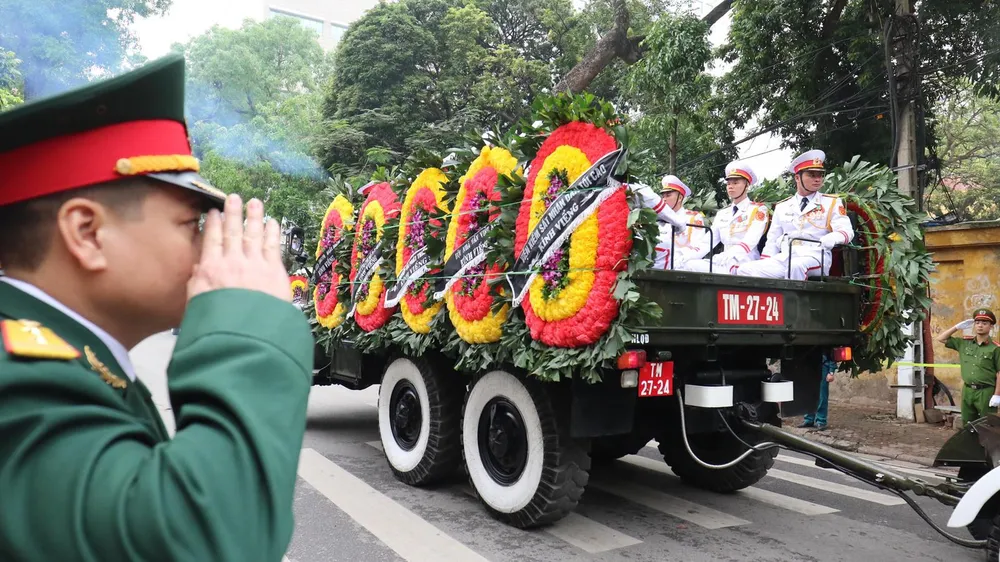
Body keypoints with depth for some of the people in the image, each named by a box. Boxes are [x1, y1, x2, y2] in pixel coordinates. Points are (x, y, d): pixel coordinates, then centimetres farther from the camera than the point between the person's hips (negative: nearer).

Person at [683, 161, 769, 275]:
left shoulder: (758, 210, 3)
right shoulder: (722, 214, 21)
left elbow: (749, 243, -13)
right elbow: (708, 242, 11)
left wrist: (723, 258, -32)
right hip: (723, 262, 6)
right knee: (690, 264, -25)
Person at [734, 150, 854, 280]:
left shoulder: (832, 203, 13)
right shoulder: (782, 207, 19)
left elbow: (847, 231, -1)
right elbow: (772, 241, 19)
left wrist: (833, 238, -26)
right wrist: (764, 267, 4)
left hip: (815, 258, -3)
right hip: (784, 258, 3)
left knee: (796, 266, -40)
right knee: (744, 269, -21)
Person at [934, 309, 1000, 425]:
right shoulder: (964, 343, 7)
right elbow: (940, 338, 12)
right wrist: (957, 327, 5)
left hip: (986, 392, -4)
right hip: (967, 391, 5)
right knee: (967, 425, 12)